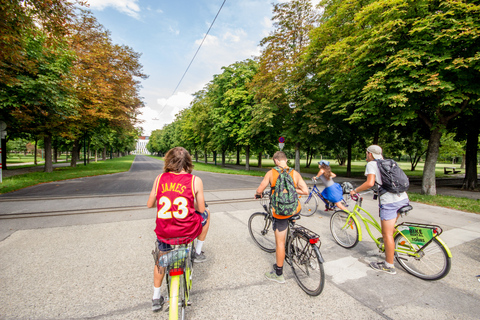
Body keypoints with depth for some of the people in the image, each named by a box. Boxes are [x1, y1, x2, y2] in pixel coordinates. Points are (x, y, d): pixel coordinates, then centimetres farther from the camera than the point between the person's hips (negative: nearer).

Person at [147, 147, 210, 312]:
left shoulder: (160, 178, -2)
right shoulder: (195, 180, -9)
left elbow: (149, 204, 9)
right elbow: (201, 209, -3)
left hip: (164, 232, 3)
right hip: (188, 231, -3)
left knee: (160, 261, 32)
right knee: (206, 214, 28)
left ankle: (156, 298, 46)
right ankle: (198, 252, 34)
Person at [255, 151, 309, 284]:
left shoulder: (271, 173, -7)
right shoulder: (295, 173, -2)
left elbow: (259, 190, -3)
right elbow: (305, 191, -3)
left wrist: (258, 194, 21)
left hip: (280, 212, -3)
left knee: (280, 242, 8)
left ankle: (278, 274, 23)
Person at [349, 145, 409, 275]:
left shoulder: (371, 164, -2)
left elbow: (370, 183, -17)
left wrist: (355, 190, -6)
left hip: (389, 202, -8)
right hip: (403, 198, 9)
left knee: (387, 234, 3)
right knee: (389, 229, 26)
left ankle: (389, 266, 14)